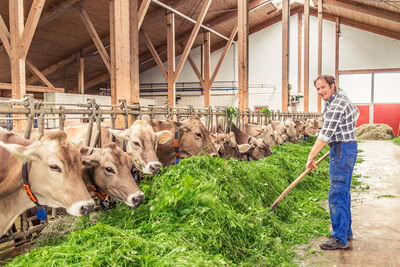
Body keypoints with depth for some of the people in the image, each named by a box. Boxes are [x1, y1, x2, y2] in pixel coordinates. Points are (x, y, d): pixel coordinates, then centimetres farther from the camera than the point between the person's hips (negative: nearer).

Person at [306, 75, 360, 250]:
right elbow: (356, 113, 32)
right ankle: (346, 231, 26)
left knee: (337, 193, -9)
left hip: (342, 150, -11)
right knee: (343, 192, 16)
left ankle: (339, 238, -5)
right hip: (349, 146, 11)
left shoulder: (335, 106, -20)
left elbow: (324, 136, -23)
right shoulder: (341, 99, 12)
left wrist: (311, 157, -20)